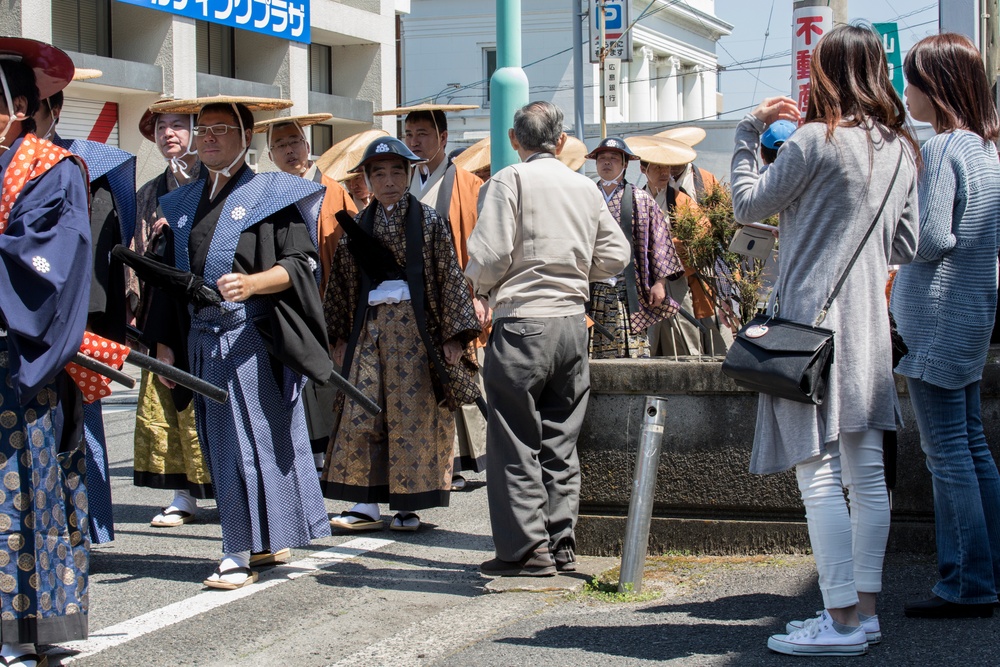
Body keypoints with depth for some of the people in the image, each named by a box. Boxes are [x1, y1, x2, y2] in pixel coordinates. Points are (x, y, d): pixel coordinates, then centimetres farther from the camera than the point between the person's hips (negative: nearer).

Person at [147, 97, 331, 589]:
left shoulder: (272, 194, -1)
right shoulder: (183, 204, 16)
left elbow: (300, 263, -9)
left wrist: (253, 283, -26)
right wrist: (165, 341, 11)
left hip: (254, 339, -6)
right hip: (202, 340, 6)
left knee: (248, 441, -8)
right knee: (220, 445, 7)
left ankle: (242, 552, -4)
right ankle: (268, 542, 16)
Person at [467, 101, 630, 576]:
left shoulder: (510, 181, -5)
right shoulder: (585, 187, 11)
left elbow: (489, 256, -12)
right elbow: (615, 255, 11)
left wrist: (480, 290, 7)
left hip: (523, 323, -5)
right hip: (573, 322, 5)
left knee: (516, 442, 0)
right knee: (560, 440, 13)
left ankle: (526, 550, -1)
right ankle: (561, 544, 14)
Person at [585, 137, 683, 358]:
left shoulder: (640, 200, 8)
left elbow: (658, 242, 5)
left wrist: (660, 282, -3)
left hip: (627, 293, -2)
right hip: (592, 292, 2)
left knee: (631, 352, -8)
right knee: (589, 353, -3)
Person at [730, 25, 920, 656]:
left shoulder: (816, 140, -12)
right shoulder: (902, 150, 9)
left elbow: (747, 204, -2)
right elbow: (906, 246, 16)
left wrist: (750, 130, 9)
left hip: (814, 317, -7)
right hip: (870, 322, 7)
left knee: (819, 474, -6)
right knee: (867, 475, 9)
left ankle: (841, 621, -7)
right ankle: (864, 610, 15)